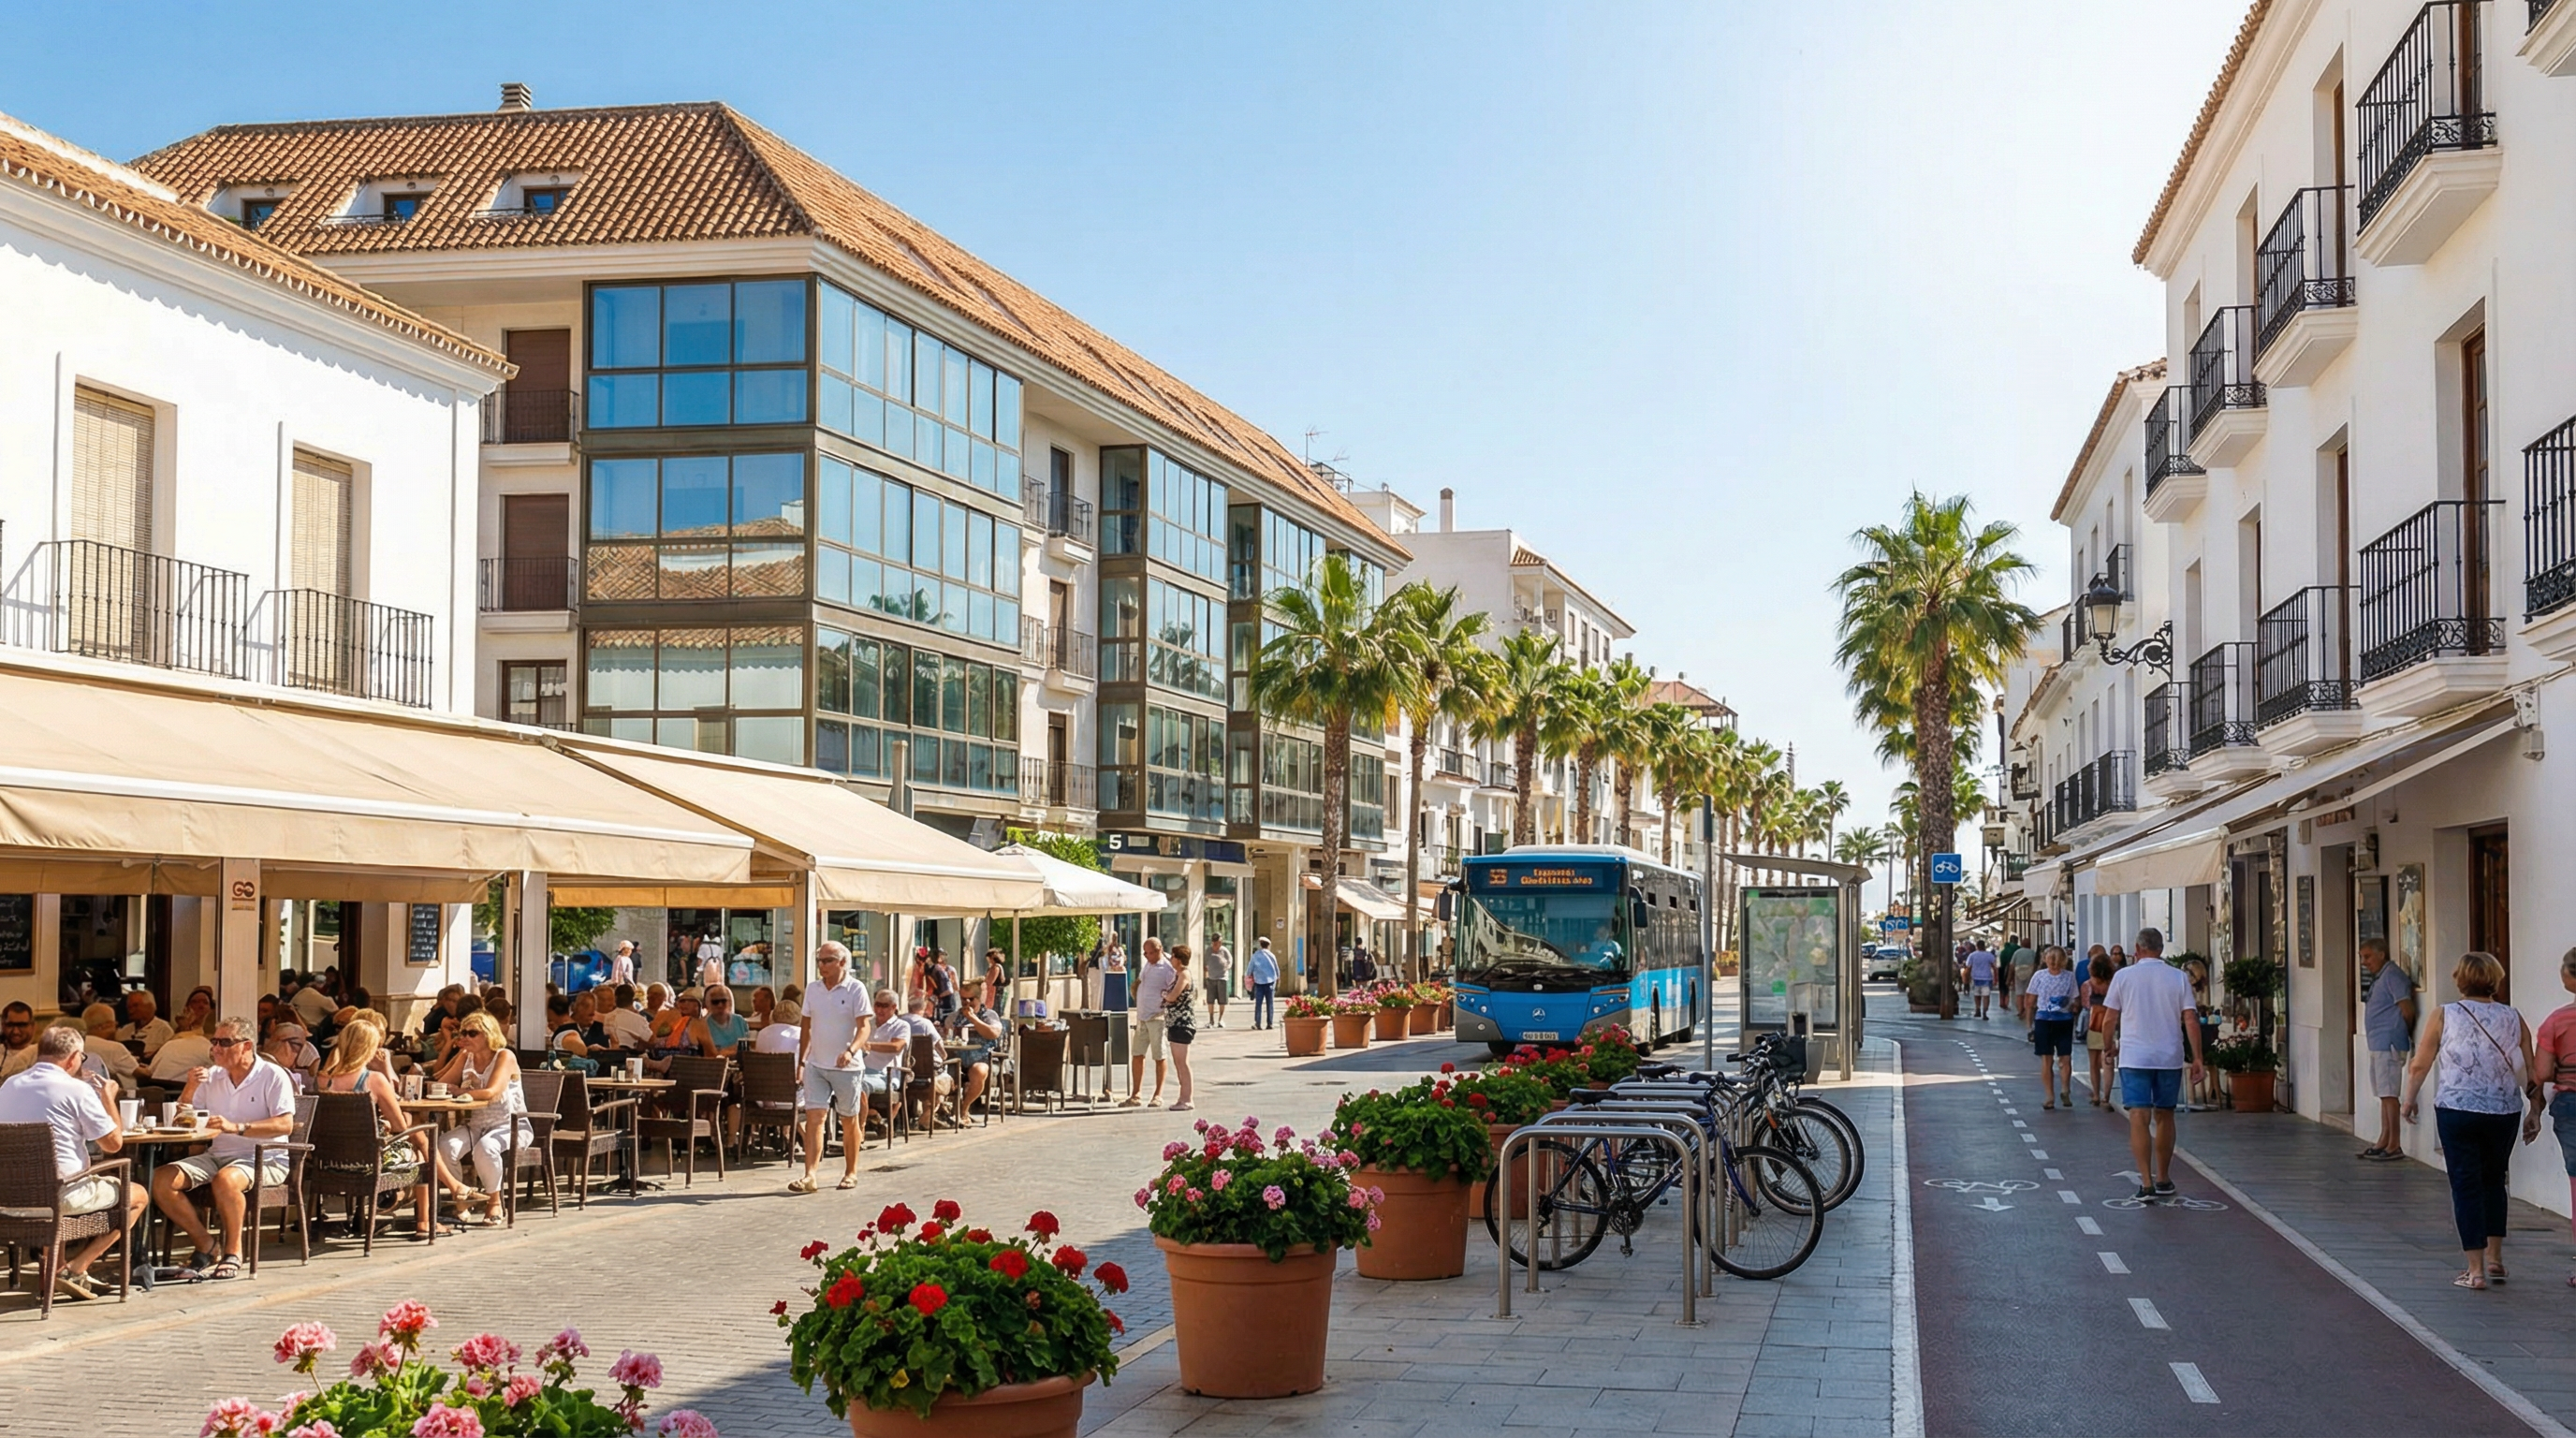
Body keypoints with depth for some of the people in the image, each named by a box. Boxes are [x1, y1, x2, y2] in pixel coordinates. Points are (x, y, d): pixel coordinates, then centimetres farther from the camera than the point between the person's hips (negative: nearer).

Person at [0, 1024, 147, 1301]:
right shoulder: (77, 1089, -12)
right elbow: (113, 1143, -8)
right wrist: (108, 1098, 7)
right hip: (61, 1193, -7)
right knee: (135, 1196, 14)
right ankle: (74, 1269, 3)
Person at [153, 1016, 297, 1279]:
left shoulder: (273, 1076, -5)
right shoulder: (211, 1076, 12)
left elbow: (285, 1125, -18)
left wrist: (237, 1127, -28)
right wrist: (189, 1089, -4)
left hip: (263, 1160, -6)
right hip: (217, 1156, 6)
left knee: (225, 1180, -38)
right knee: (162, 1180, -16)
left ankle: (233, 1251, -18)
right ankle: (207, 1246, -4)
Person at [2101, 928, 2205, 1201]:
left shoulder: (2123, 976, -1)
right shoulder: (2178, 978, 2)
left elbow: (2111, 1017, 2)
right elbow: (2191, 1019, -3)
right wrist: (2197, 1058, 1)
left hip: (2134, 1057, -2)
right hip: (2170, 1056, 2)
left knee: (2139, 1118, -6)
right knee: (2164, 1116, 16)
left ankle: (2147, 1183, -16)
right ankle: (2163, 1180, 26)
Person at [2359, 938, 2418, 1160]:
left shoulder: (2392, 976, -13)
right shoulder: (2378, 978, 18)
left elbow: (2407, 1010, -17)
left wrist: (2405, 1032, -1)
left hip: (2389, 1043, -10)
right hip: (2379, 1044, 10)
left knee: (2389, 1094, -9)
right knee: (2384, 1094, 12)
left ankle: (2394, 1146, -7)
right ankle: (2383, 1141, 17)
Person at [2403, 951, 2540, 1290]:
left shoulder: (2443, 1016, -3)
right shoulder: (2513, 1019, 3)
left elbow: (2419, 1065, 0)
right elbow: (2532, 1073, 2)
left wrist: (2409, 1100, 14)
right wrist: (2535, 1112, 11)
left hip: (2457, 1111, -3)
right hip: (2504, 1112, 3)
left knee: (2466, 1185, 2)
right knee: (2493, 1181, 20)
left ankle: (2475, 1269, 0)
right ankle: (2495, 1259, 22)